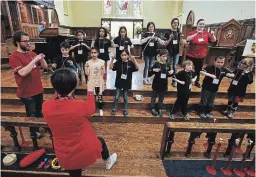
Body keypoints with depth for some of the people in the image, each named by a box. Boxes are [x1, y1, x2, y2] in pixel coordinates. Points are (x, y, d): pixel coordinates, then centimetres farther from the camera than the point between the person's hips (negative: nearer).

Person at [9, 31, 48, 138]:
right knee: (32, 114, 10)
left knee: (39, 111, 21)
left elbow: (45, 67, 6)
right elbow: (22, 72, -28)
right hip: (27, 92, -6)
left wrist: (41, 58, -13)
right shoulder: (14, 57, -14)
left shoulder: (32, 54, 6)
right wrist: (35, 60, -26)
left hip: (38, 89, 6)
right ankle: (33, 132, 31)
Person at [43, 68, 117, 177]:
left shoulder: (46, 106, -18)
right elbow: (91, 109, -4)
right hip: (86, 152, -2)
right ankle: (108, 162, 57)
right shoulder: (80, 106, -29)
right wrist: (90, 92, 7)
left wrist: (59, 93, 9)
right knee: (100, 141, 30)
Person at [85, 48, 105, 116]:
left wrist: (103, 68, -21)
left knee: (100, 96, 10)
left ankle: (100, 109, 28)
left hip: (100, 82, 0)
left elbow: (103, 73, -3)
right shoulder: (88, 62, -4)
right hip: (91, 82, 0)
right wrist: (87, 67, -19)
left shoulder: (102, 62, -6)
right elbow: (87, 73, -5)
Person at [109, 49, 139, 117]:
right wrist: (112, 59, -24)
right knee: (116, 97, 9)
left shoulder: (130, 63, -7)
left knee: (125, 97, 14)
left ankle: (125, 110, 31)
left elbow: (137, 68, -19)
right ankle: (114, 109, 26)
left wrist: (134, 60, -32)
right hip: (119, 82, 0)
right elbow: (110, 68, -12)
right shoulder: (118, 62, -6)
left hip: (127, 83, 0)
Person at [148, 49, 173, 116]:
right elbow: (149, 74, -13)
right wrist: (153, 70, -30)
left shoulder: (167, 65, 0)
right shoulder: (156, 64, -13)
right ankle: (153, 109, 30)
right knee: (154, 96, 13)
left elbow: (169, 75, 13)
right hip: (156, 84, -4)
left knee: (161, 97, 16)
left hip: (164, 85, 4)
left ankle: (160, 109, 33)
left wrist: (171, 72, -7)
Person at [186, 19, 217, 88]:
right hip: (191, 55, -3)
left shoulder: (206, 33, 2)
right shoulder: (192, 33, -7)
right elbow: (188, 39, -25)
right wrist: (197, 33, -34)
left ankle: (197, 82, 33)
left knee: (198, 70, 15)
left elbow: (214, 40, 1)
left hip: (201, 56, 3)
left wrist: (213, 34, -18)